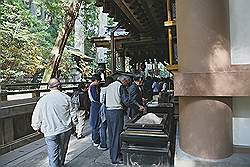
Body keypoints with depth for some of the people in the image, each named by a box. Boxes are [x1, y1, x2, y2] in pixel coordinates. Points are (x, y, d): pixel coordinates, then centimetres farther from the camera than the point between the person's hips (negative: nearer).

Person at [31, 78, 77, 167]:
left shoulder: (43, 100, -5)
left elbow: (36, 116, 1)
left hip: (50, 132, -2)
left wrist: (37, 127, 19)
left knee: (53, 155, 9)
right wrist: (74, 123, 14)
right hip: (66, 130, 2)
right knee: (62, 151, 23)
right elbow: (72, 114, -3)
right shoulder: (66, 97, -6)